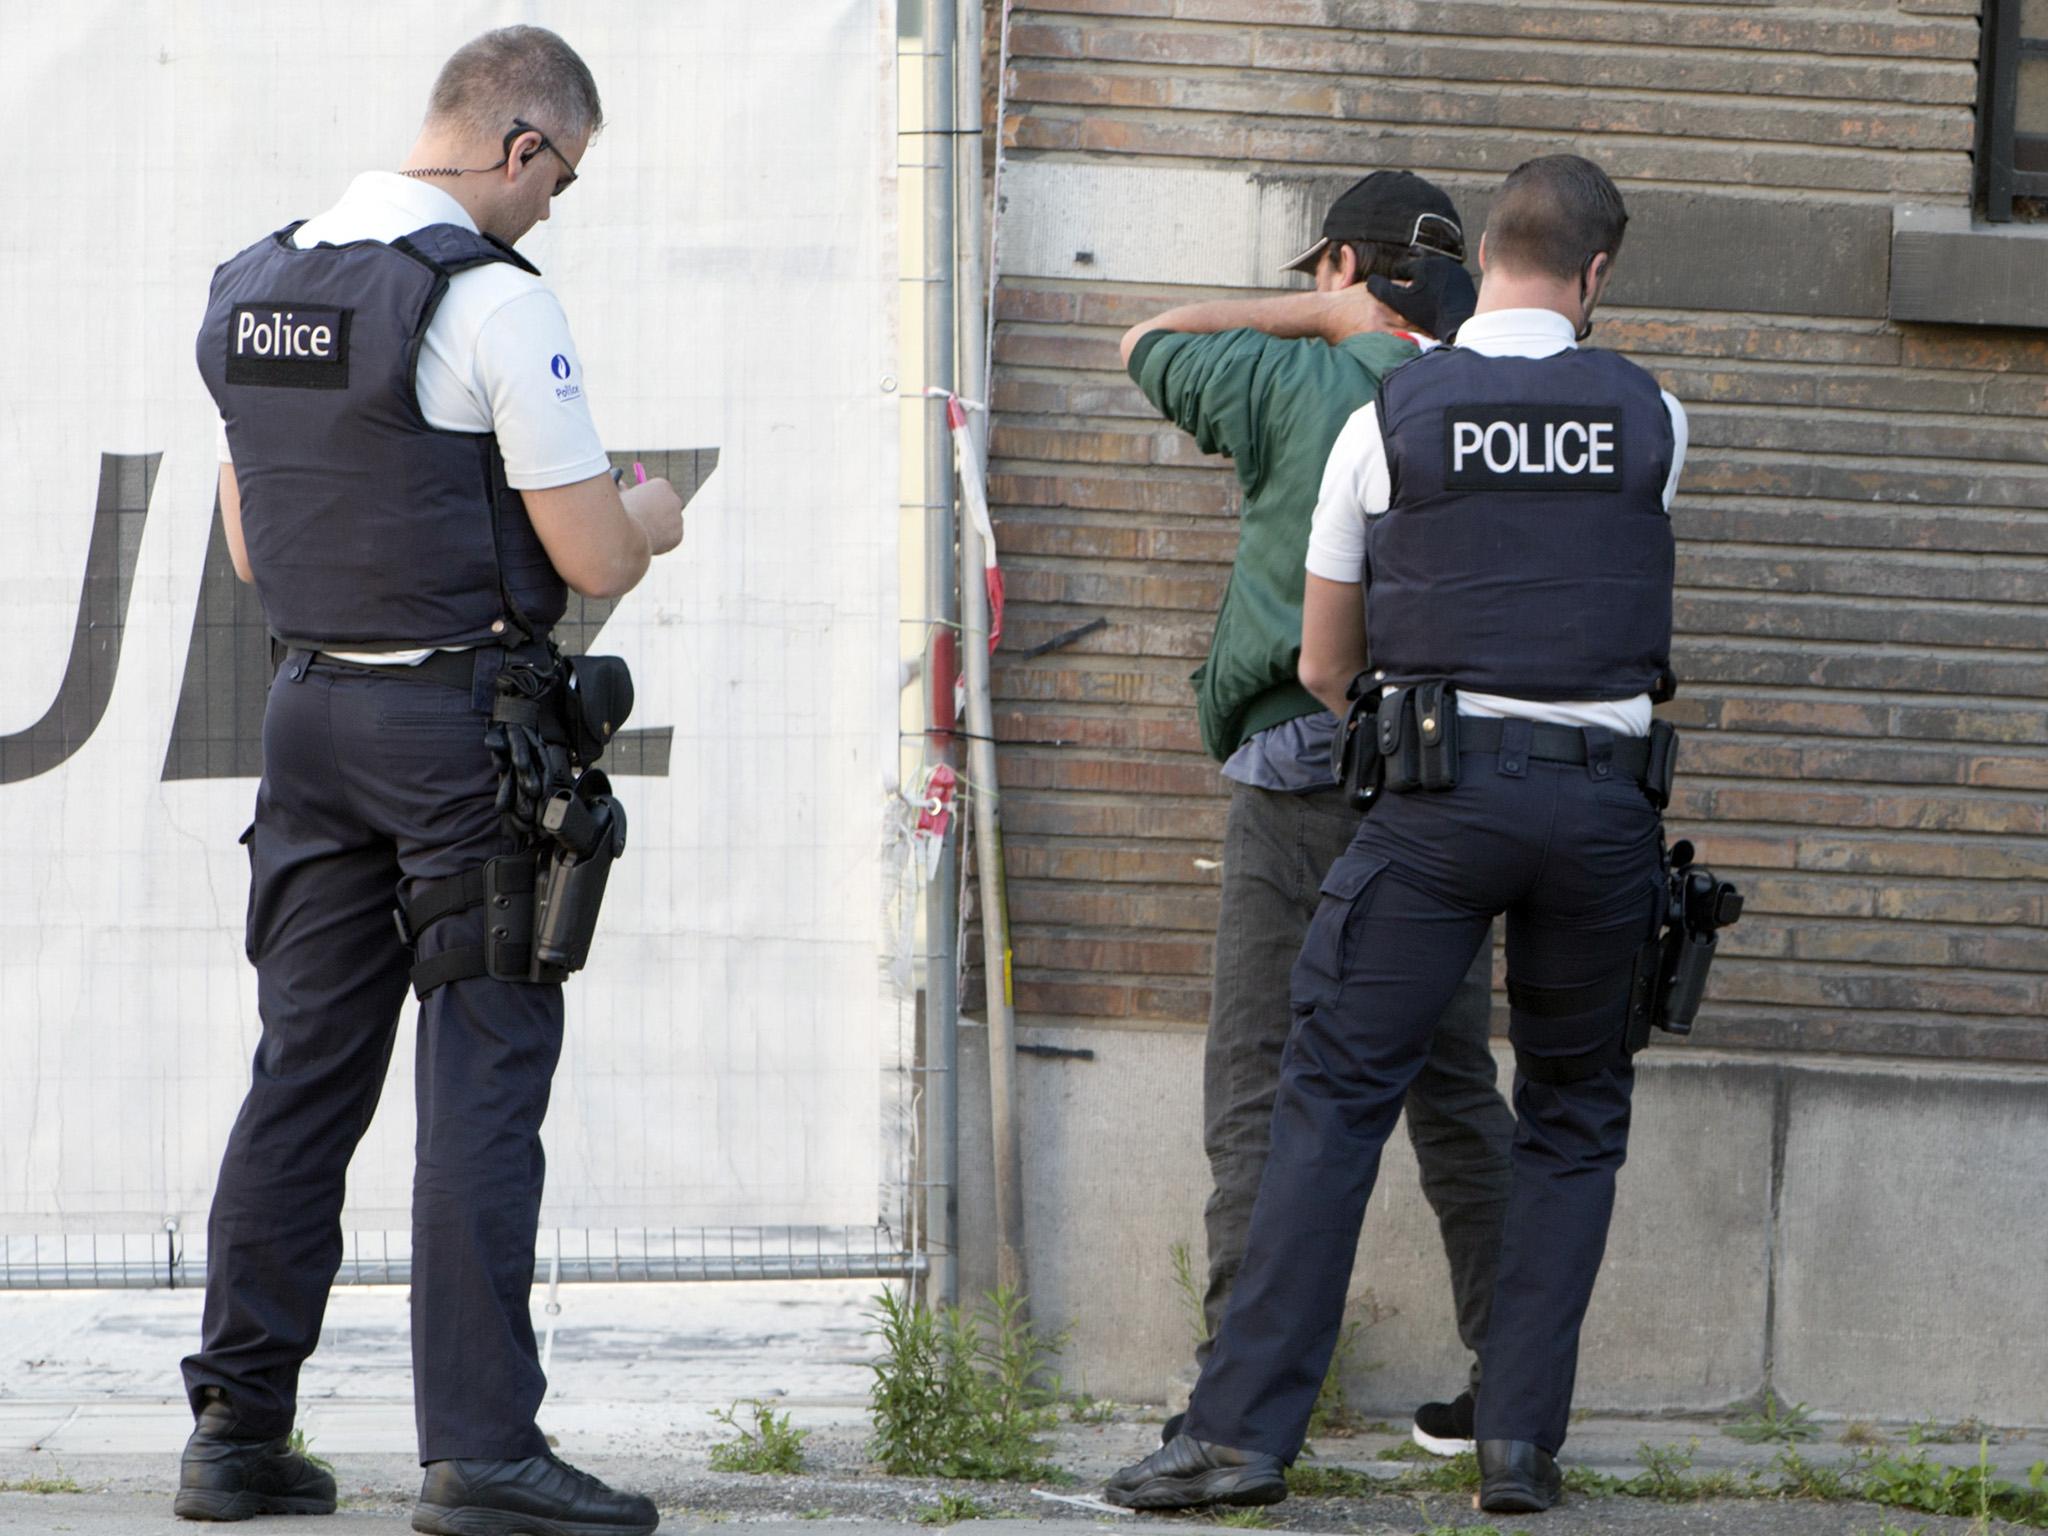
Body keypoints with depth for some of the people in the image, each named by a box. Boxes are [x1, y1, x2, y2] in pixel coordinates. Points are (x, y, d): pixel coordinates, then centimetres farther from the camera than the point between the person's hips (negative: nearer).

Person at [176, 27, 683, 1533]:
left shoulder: (253, 290, 9)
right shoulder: (493, 299, -14)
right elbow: (593, 559, -12)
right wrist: (652, 518, 10)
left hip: (309, 707, 7)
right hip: (461, 717, -7)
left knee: (305, 1068, 11)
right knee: (483, 1083, -5)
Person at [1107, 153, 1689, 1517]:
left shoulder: (1389, 419, 2)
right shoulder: (1651, 422, 6)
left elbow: (1324, 667, 11)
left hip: (1442, 787, -2)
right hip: (1607, 799, 2)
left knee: (1337, 1096, -1)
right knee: (1576, 1121, 13)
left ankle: (1248, 1428, -8)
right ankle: (1522, 1440, 5)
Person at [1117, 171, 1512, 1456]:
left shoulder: (1298, 384, -5)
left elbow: (1150, 344, 13)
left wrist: (1327, 313, 9)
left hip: (1301, 782, -4)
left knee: (1260, 1098, -3)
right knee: (1457, 1095, 13)